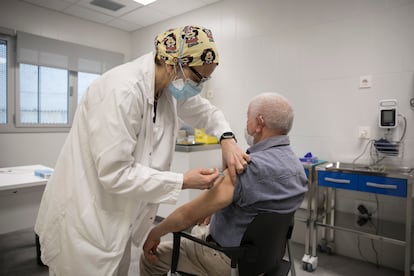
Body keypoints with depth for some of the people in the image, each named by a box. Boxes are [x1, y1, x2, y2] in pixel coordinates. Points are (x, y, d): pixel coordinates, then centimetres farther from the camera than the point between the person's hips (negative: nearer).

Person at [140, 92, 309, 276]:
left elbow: (189, 215, -28)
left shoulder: (249, 167, -32)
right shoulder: (298, 166, -5)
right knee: (196, 232, 31)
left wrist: (154, 233, -9)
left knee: (152, 257, 11)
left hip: (231, 259, -8)